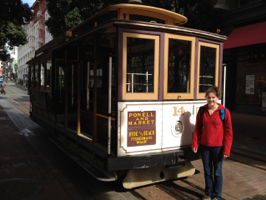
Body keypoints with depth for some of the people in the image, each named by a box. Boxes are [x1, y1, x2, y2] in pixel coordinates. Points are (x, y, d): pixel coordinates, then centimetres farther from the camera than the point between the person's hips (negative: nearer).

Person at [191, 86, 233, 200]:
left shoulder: (224, 111, -9)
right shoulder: (202, 111, 0)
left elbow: (228, 132, -8)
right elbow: (197, 128, 5)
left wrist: (227, 149, -10)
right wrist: (195, 143, 1)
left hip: (218, 147, -3)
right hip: (204, 146, 3)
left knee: (217, 172, 10)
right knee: (207, 171, 15)